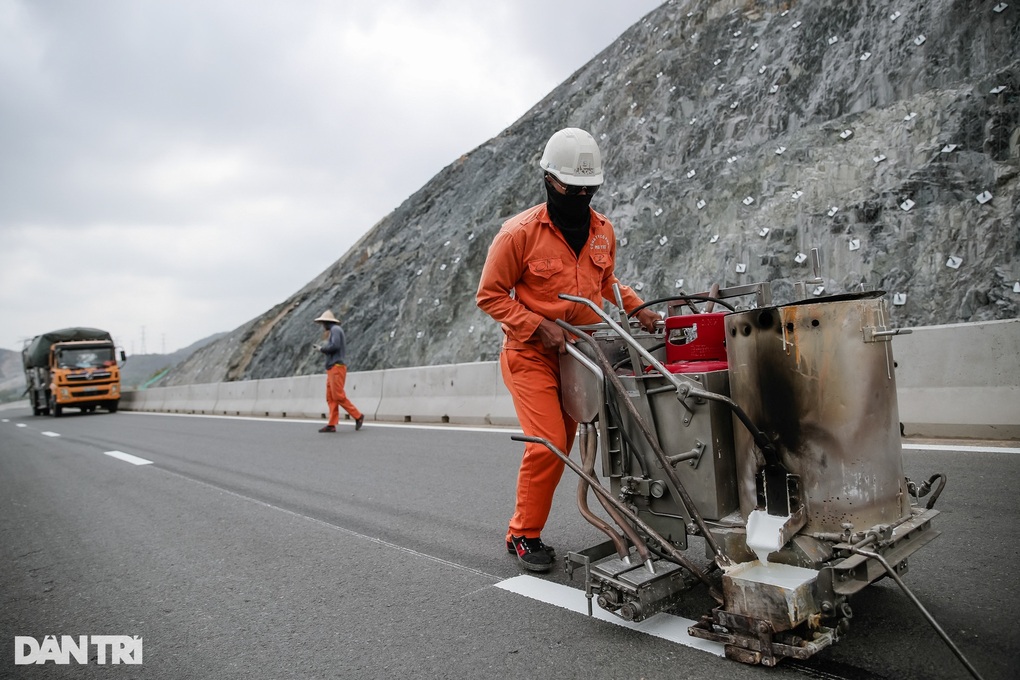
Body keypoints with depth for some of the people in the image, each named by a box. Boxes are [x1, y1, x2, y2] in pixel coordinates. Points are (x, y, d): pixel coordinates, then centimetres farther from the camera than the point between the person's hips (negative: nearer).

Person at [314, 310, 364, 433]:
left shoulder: (335, 329, -5)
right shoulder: (333, 331, 24)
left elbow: (335, 346, -18)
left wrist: (322, 348, -5)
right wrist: (323, 346, 17)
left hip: (336, 367, -10)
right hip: (332, 368, 10)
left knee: (338, 396, -12)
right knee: (330, 397, 2)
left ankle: (358, 416, -6)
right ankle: (331, 424, -2)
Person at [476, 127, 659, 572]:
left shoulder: (603, 230, 5)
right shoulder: (520, 232, -12)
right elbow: (490, 295, -9)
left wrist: (636, 308, 6)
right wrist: (540, 327, -19)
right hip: (531, 354, -5)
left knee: (561, 446, 9)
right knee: (548, 443, -13)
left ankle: (525, 530, 26)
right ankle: (524, 535, 8)